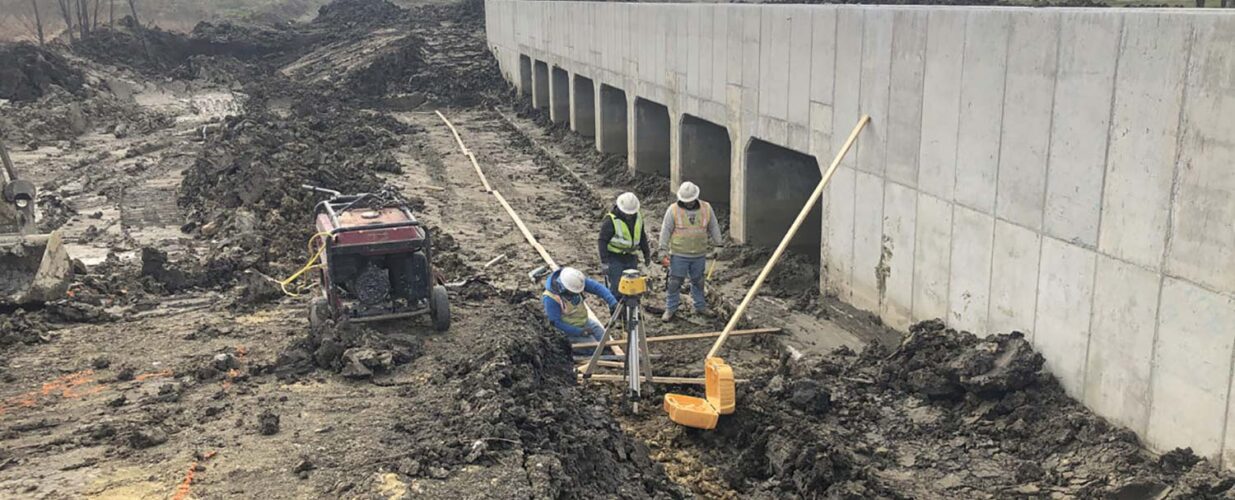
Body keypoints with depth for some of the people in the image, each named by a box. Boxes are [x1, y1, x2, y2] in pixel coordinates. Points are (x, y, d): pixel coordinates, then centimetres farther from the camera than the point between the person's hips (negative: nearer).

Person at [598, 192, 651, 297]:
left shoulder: (638, 217, 4)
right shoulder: (611, 220, -15)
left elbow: (642, 237, 19)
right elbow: (602, 241, -13)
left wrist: (647, 254, 22)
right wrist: (604, 262, -16)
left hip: (631, 259, 6)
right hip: (615, 258, -5)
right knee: (616, 288, -10)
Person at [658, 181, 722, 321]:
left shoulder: (706, 208, 0)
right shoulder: (673, 210, -10)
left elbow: (714, 227, 11)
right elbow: (665, 231, -7)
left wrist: (717, 245, 10)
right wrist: (663, 252, -10)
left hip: (699, 254, 3)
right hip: (679, 254, -3)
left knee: (698, 281, 15)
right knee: (675, 282, 2)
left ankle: (700, 306, 29)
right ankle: (671, 308, 14)